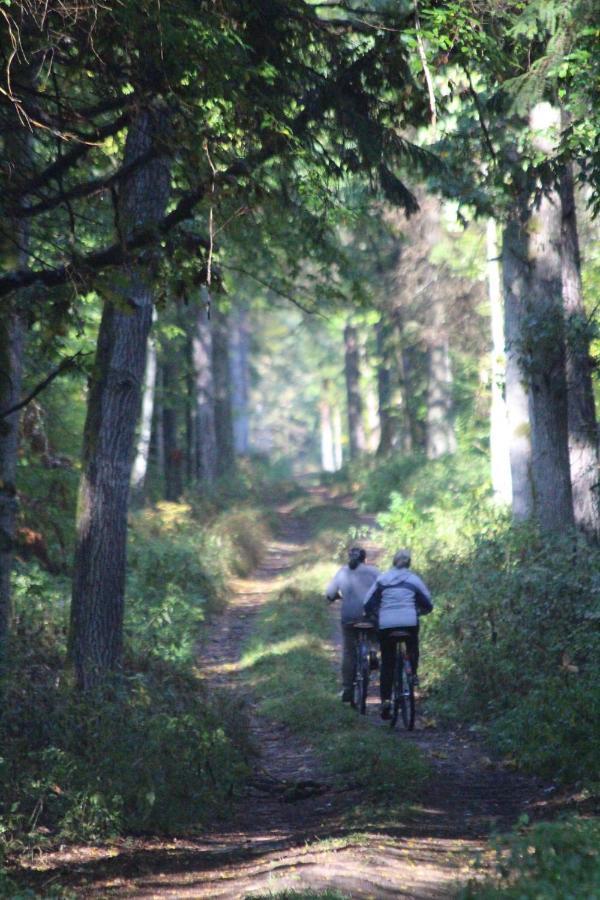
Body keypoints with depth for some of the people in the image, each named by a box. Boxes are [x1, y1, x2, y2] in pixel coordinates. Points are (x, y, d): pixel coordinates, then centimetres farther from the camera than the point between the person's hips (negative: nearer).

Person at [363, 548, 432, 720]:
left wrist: (373, 615, 23)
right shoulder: (414, 579, 8)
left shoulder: (382, 579, 9)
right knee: (412, 647, 31)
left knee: (387, 663, 8)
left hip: (386, 624, 1)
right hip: (410, 622, -1)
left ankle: (386, 700, 0)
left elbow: (368, 604, 5)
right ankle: (412, 674, 12)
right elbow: (428, 605, 11)